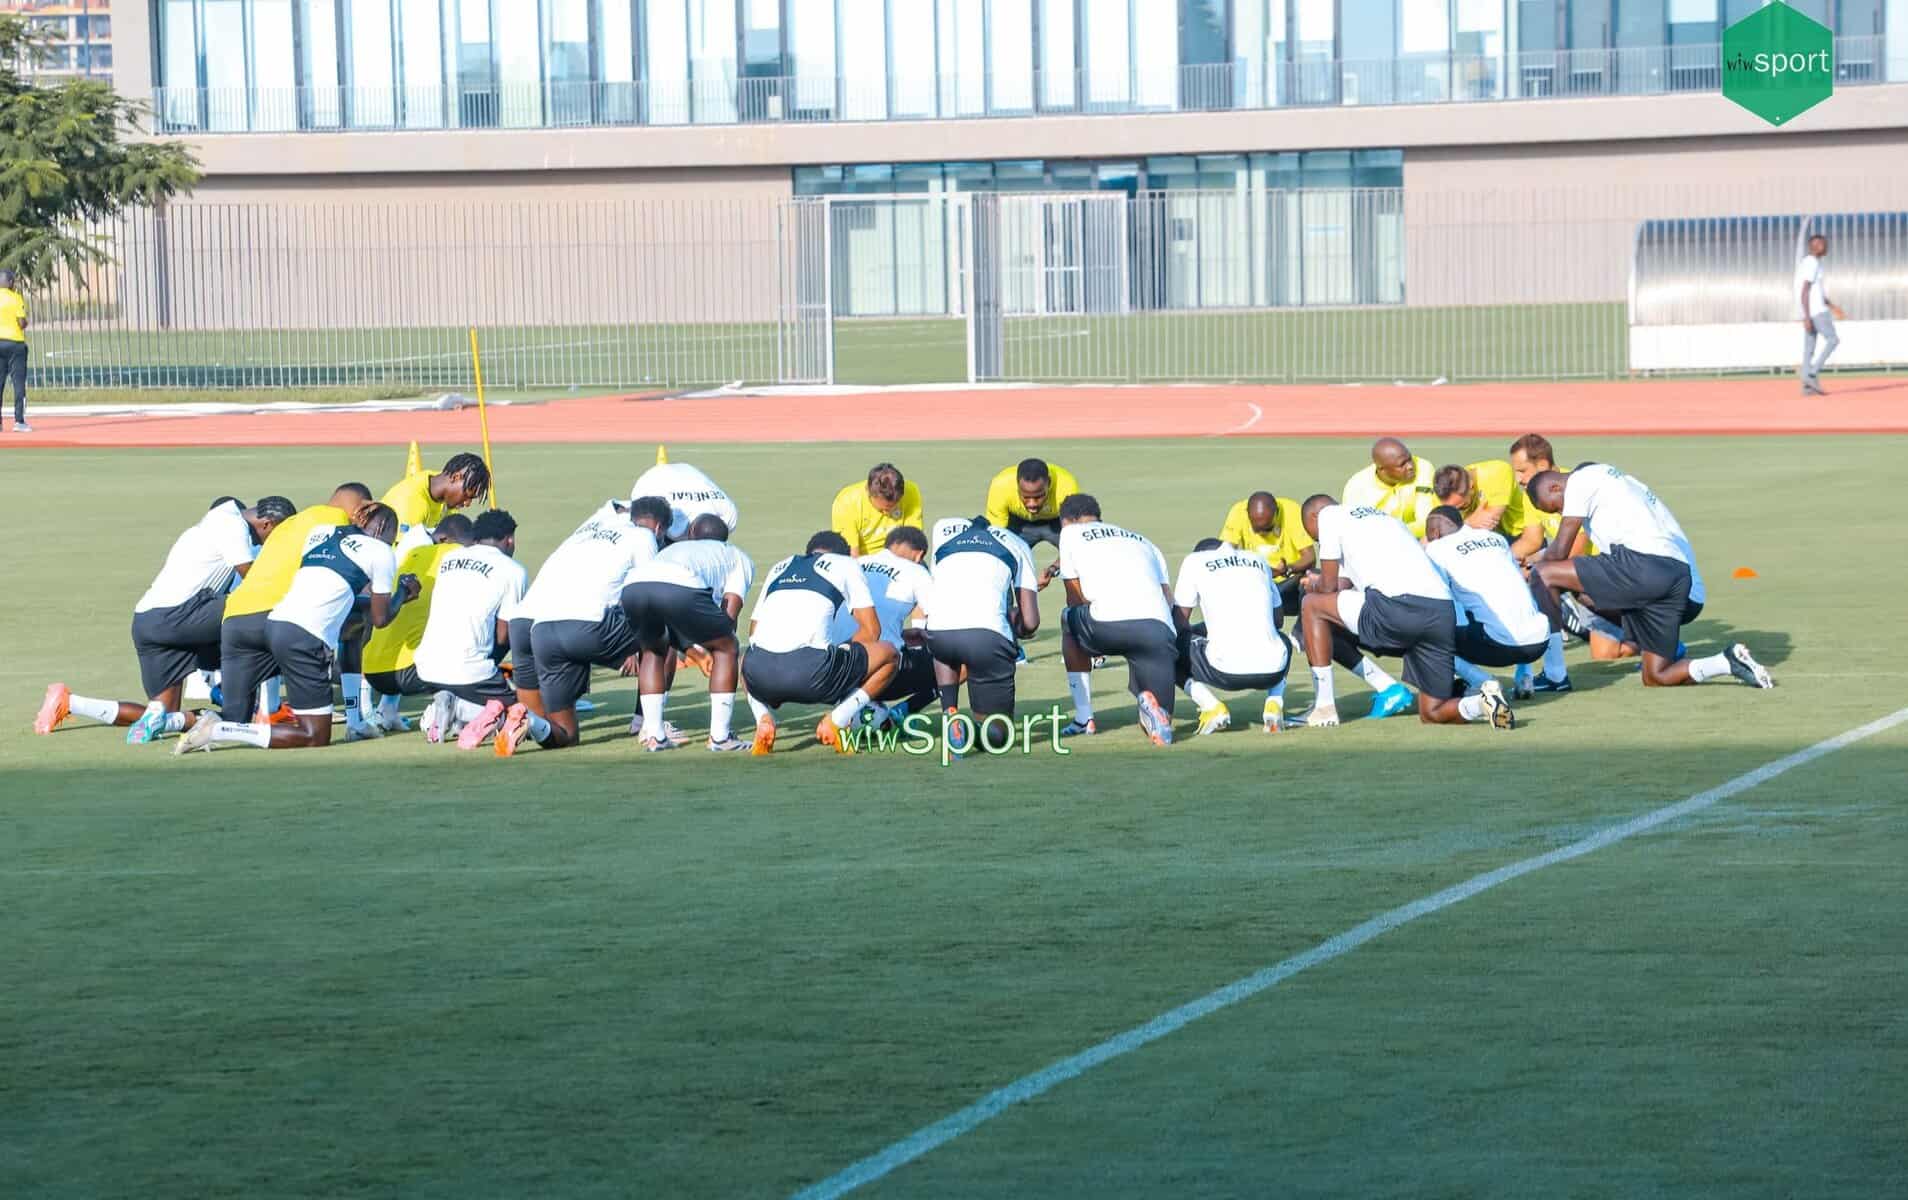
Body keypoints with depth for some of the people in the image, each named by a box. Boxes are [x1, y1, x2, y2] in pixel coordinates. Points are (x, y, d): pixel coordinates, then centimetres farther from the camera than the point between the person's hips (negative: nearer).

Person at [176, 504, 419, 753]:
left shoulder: (330, 537, 27)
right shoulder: (382, 552, 9)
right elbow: (380, 619, 13)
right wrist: (403, 591, 31)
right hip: (305, 636, -6)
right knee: (316, 737, 0)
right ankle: (217, 730, -15)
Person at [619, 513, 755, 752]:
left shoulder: (674, 547, 48)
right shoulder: (738, 558, 35)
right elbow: (731, 605, 16)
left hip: (633, 585, 4)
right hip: (682, 588, -4)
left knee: (653, 650, 33)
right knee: (726, 649, 19)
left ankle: (653, 735, 25)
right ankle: (719, 736, 15)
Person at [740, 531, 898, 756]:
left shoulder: (779, 568, 31)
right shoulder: (845, 564, 20)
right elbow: (871, 630, 17)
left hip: (759, 676, 4)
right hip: (809, 672, -4)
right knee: (888, 654, 18)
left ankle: (763, 717, 14)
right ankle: (837, 719, 3)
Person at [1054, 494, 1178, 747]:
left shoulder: (1070, 532, 22)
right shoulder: (1143, 541, 34)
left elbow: (1076, 598, 23)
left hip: (1108, 623, -3)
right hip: (1159, 629, 3)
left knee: (1069, 619, 33)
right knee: (1159, 722, 15)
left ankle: (1084, 718, 25)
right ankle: (1151, 704, -23)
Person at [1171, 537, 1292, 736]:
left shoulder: (1194, 561, 11)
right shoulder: (1259, 561, 23)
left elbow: (1179, 623, 11)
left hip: (1226, 670, -4)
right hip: (1272, 671, 4)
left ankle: (1211, 707, 1)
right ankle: (1274, 702, 11)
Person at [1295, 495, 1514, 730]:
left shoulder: (1327, 515, 14)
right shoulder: (1386, 518, 36)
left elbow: (1330, 587, 17)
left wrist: (1314, 586, 37)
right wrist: (1322, 583, 51)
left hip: (1397, 609, -7)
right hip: (1444, 610, 7)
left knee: (1312, 606, 16)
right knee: (1432, 714, 17)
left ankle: (1324, 707, 10)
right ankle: (1485, 702, -13)